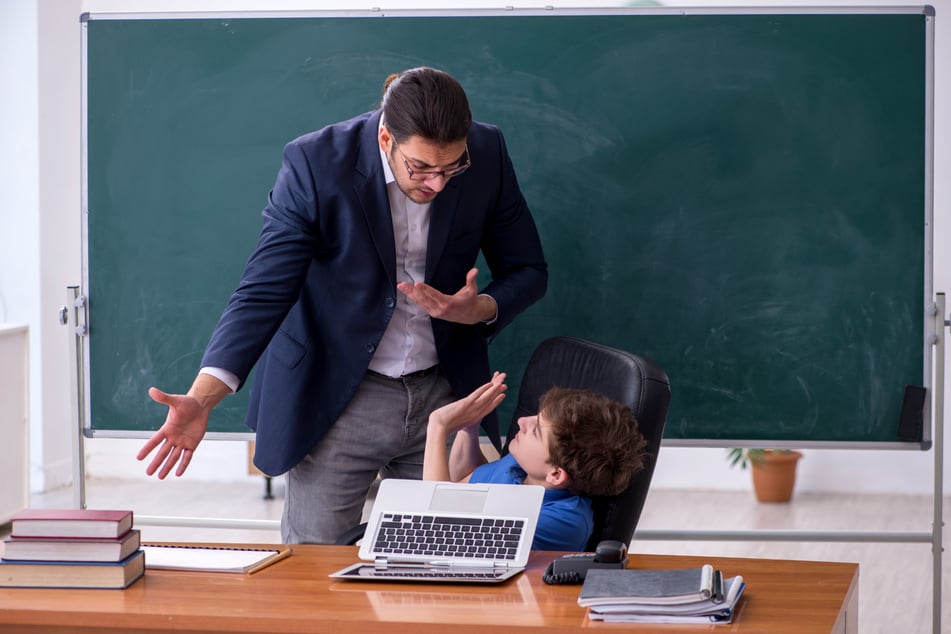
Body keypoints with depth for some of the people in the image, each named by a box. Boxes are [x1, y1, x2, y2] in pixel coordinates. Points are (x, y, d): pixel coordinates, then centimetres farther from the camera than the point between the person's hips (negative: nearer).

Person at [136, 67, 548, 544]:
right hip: (336, 398, -2)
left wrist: (478, 309, -19)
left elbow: (527, 271, 3)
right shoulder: (315, 164, -19)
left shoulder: (487, 153, -10)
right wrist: (201, 399, -30)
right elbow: (264, 292, -18)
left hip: (446, 393, 2)